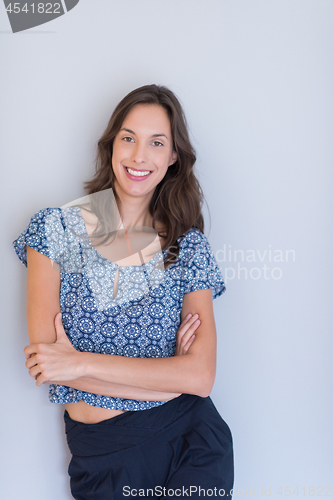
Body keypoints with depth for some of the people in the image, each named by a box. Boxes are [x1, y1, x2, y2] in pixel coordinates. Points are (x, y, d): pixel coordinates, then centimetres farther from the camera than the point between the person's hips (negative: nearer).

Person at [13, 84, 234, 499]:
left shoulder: (189, 246, -3)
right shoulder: (56, 229, -5)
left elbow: (201, 376, -12)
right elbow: (46, 361, -12)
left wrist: (82, 361, -18)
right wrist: (168, 377, -14)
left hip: (189, 442, 1)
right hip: (100, 450, 0)